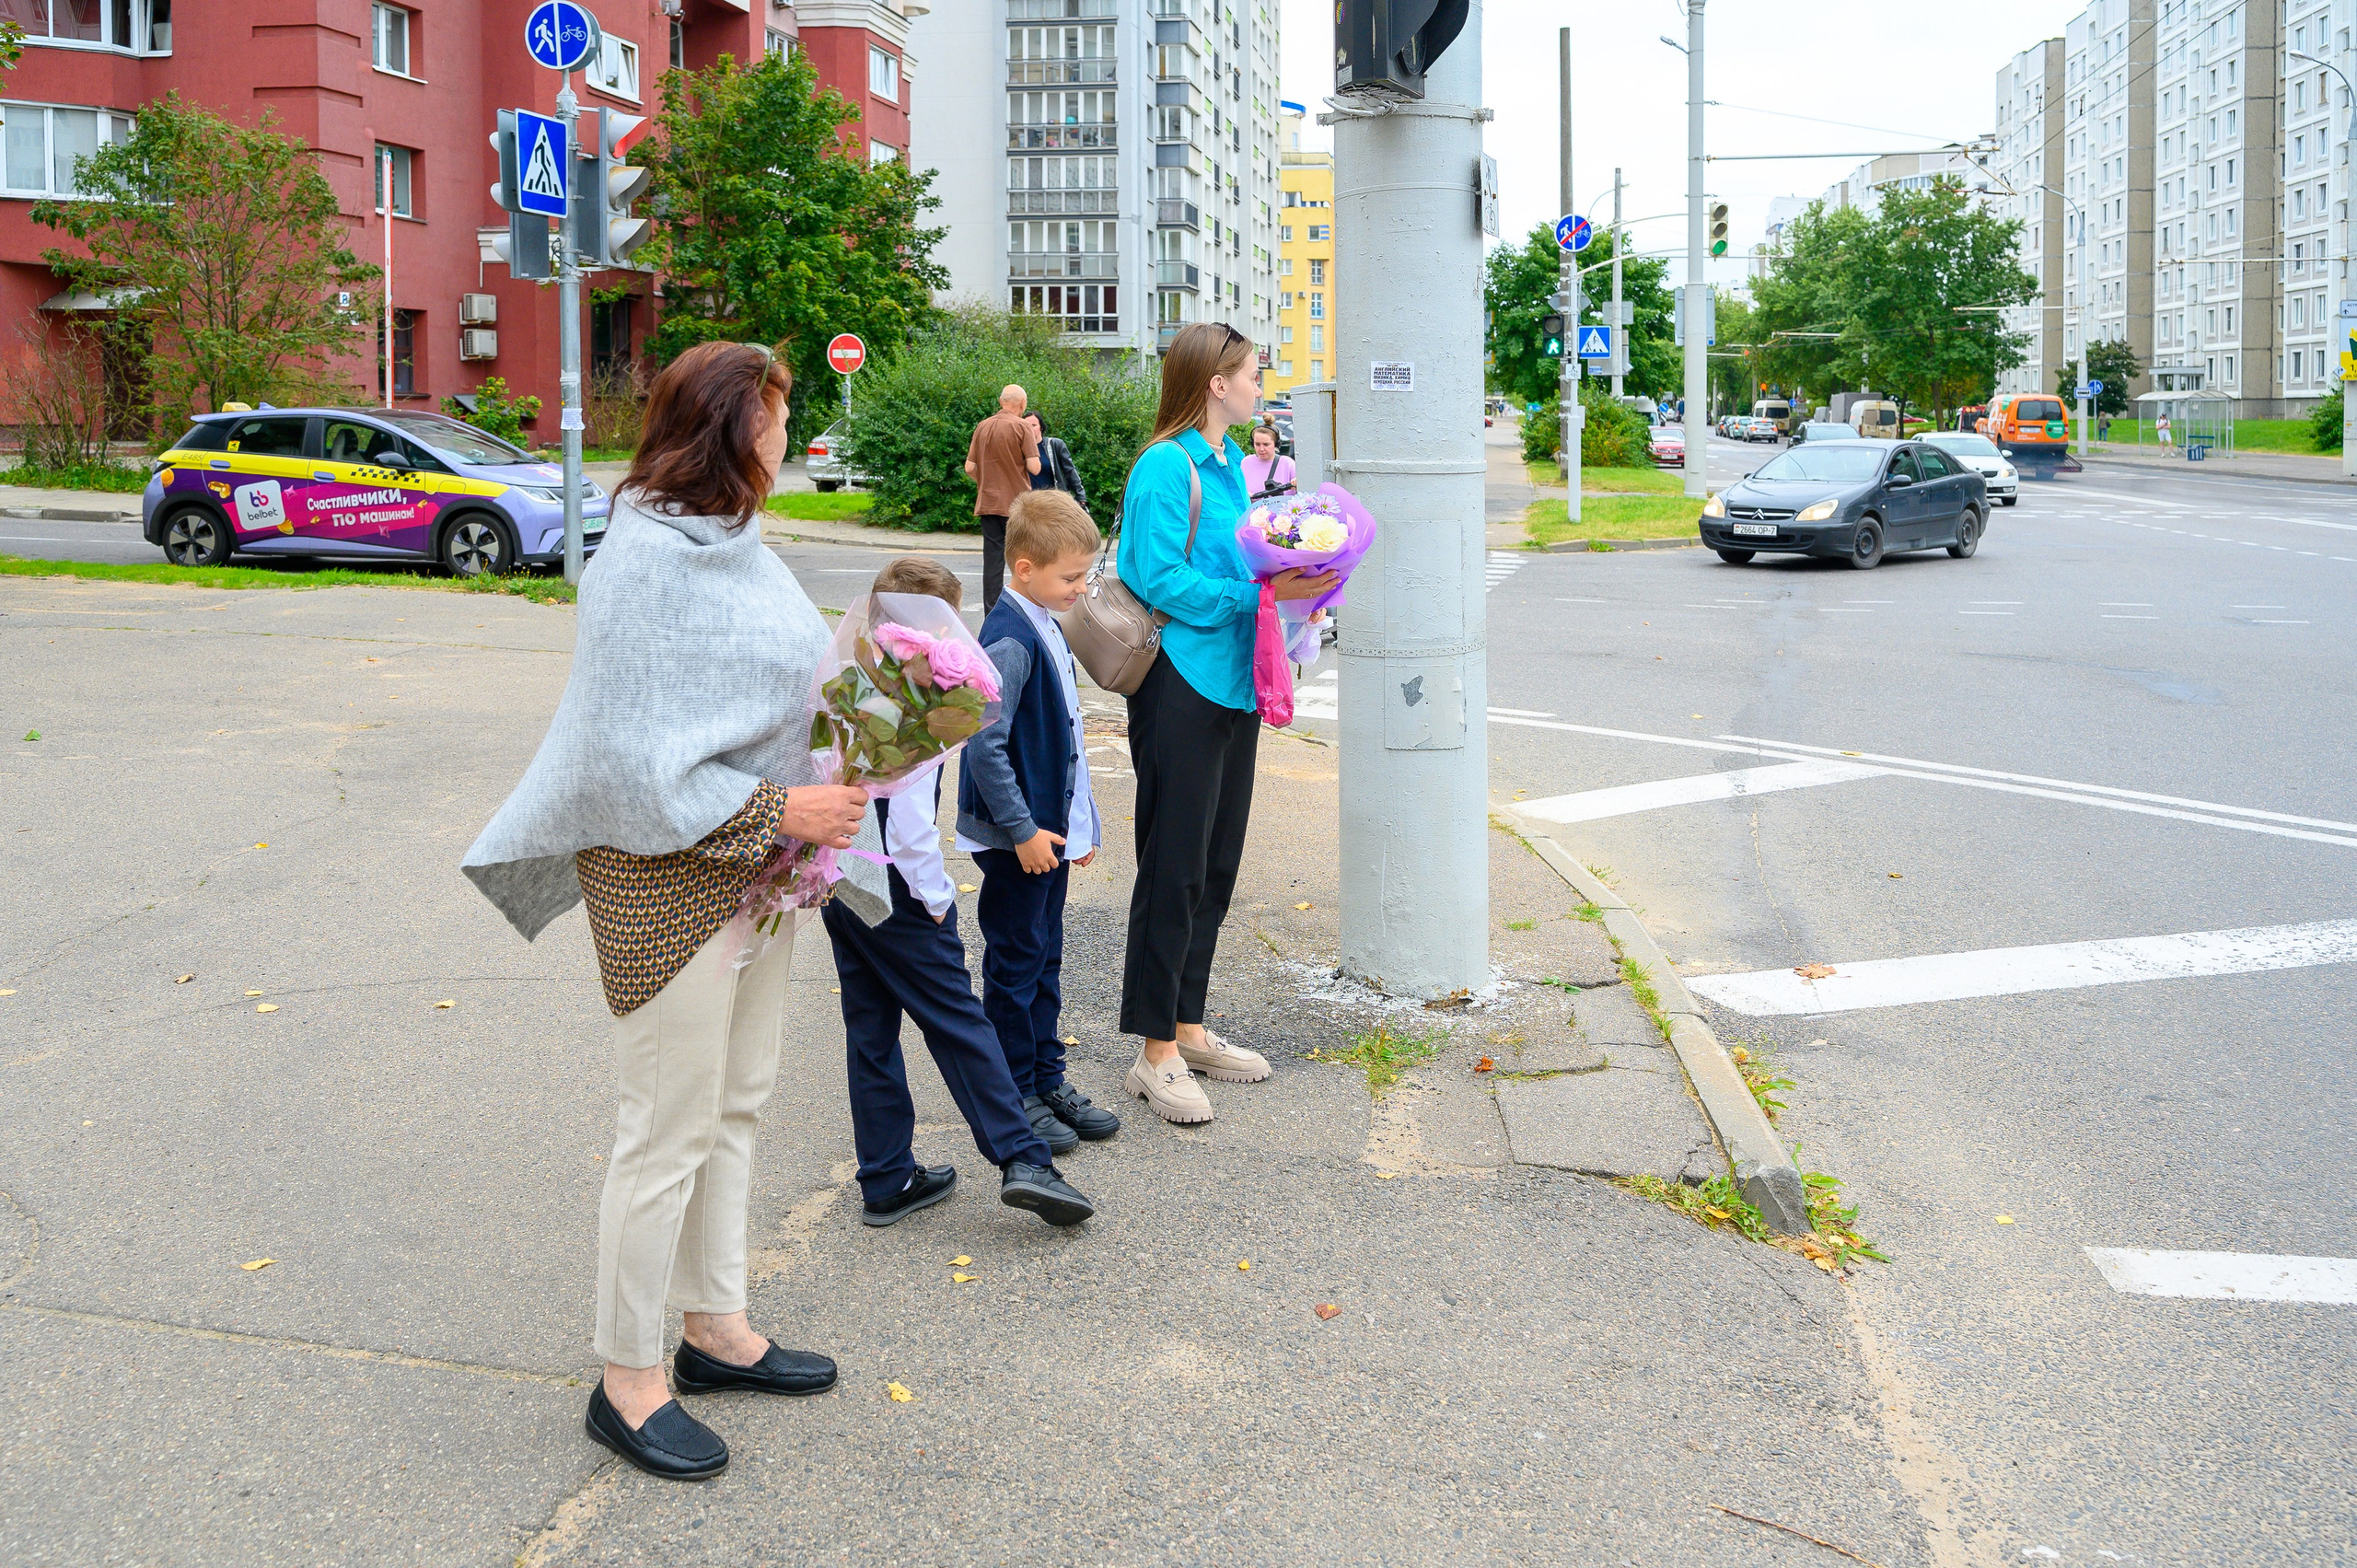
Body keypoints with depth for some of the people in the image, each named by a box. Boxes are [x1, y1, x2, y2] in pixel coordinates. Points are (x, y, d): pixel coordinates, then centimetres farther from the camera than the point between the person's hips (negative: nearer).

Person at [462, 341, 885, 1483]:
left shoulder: (731, 543, 7)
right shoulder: (645, 563, -20)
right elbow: (640, 764, -23)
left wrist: (831, 778, 1)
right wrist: (782, 812, -22)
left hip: (754, 861, 9)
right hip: (666, 876, -9)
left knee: (736, 1103, 18)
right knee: (669, 1130, 0)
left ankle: (715, 1326, 34)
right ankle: (627, 1380, 15)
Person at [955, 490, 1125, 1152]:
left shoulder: (1047, 630, 10)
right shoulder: (1008, 641, -20)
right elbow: (985, 746, -24)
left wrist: (1080, 822, 19)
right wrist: (1022, 829, -20)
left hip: (1050, 830, 9)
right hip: (1017, 839, -9)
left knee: (1044, 959, 17)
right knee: (1015, 966, 3)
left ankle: (1048, 1081, 28)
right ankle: (1016, 1099, 13)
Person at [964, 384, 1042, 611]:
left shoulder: (983, 427, 6)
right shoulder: (1021, 426, -9)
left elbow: (969, 468, 6)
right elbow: (1034, 467, -13)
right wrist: (1033, 444, 6)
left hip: (988, 504, 4)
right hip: (1017, 504, -4)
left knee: (992, 561, 5)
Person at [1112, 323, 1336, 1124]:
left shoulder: (1231, 464, 14)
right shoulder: (1165, 467, -13)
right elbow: (1161, 580, -19)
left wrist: (1288, 578, 3)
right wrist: (1259, 592, -19)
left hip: (1234, 682, 9)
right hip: (1182, 688, -9)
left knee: (1216, 864, 14)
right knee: (1175, 869, -3)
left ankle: (1189, 1027, 25)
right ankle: (1156, 1051, 5)